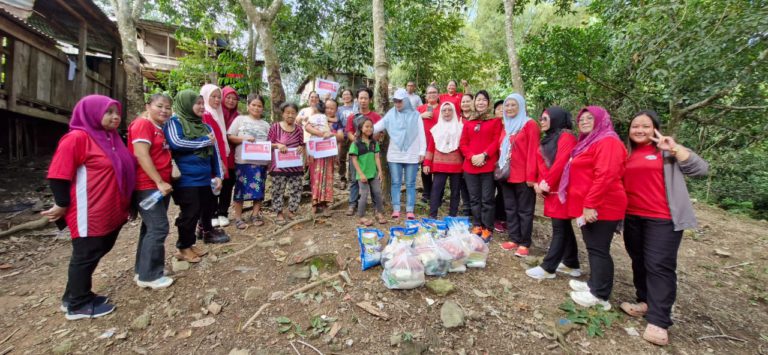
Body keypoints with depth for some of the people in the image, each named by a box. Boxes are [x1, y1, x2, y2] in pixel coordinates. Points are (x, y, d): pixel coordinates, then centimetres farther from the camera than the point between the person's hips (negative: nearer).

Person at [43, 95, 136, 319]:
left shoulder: (112, 138, 13)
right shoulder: (77, 138, -14)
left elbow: (124, 170, 22)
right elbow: (58, 175, -15)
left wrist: (124, 204, 21)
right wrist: (62, 205, -10)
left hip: (110, 212, 9)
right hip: (89, 214, -8)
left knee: (95, 253, 18)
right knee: (85, 256, 5)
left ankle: (75, 297, 34)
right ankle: (78, 305, 21)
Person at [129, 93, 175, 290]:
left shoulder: (161, 128, 15)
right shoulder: (142, 124, -10)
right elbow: (142, 155, -19)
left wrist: (164, 182, 15)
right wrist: (159, 182, -20)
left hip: (160, 185, 9)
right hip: (148, 186, -9)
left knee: (151, 228, 14)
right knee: (158, 228, -8)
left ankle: (143, 270, 26)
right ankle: (148, 275, 4)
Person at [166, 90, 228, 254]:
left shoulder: (206, 126, 13)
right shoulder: (174, 122, -4)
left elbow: (215, 151, 13)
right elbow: (176, 143, -21)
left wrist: (218, 175, 6)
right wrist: (205, 141, -12)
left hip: (205, 178, 6)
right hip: (186, 179, -6)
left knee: (207, 208, 15)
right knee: (190, 212, 1)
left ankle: (207, 231, 36)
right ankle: (184, 247, 18)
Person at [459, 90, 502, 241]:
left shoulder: (495, 121, 5)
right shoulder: (468, 122, 14)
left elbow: (497, 141, -4)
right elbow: (463, 143, 8)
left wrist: (484, 155, -16)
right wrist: (471, 156, -8)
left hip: (488, 165, -3)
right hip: (470, 165, 4)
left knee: (487, 199, -1)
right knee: (474, 199, 10)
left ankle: (487, 229, 9)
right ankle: (477, 226, 22)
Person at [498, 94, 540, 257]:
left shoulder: (530, 125, -7)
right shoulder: (506, 126, 15)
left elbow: (533, 151, -13)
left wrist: (531, 175, -17)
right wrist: (500, 169, 12)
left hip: (523, 176, -7)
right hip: (507, 175, 7)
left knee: (524, 210, 3)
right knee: (510, 209, 12)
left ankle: (524, 243, 12)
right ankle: (514, 239, 23)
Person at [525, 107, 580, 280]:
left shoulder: (566, 137, -10)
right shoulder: (548, 139, 18)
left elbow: (561, 163, -20)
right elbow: (542, 164, 11)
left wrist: (546, 183, -14)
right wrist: (540, 183, -3)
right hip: (551, 189, 9)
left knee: (559, 229, -2)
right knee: (564, 227, 15)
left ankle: (547, 268, 2)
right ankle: (571, 265, 26)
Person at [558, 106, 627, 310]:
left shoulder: (607, 142, -13)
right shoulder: (588, 142, 20)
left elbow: (605, 176, -24)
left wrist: (590, 205, -25)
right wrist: (585, 205, 18)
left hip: (601, 207, -10)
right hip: (588, 206, 10)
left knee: (598, 249, -2)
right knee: (593, 247, 17)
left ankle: (600, 295, 9)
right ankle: (594, 284, 29)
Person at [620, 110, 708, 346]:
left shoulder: (666, 151, 0)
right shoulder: (628, 154, 13)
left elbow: (701, 169, -10)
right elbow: (621, 183, 21)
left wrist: (675, 148, -18)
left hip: (662, 219, -5)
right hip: (632, 218, 6)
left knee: (659, 266, -6)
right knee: (639, 262, 14)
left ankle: (658, 322, -1)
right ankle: (645, 302, 29)